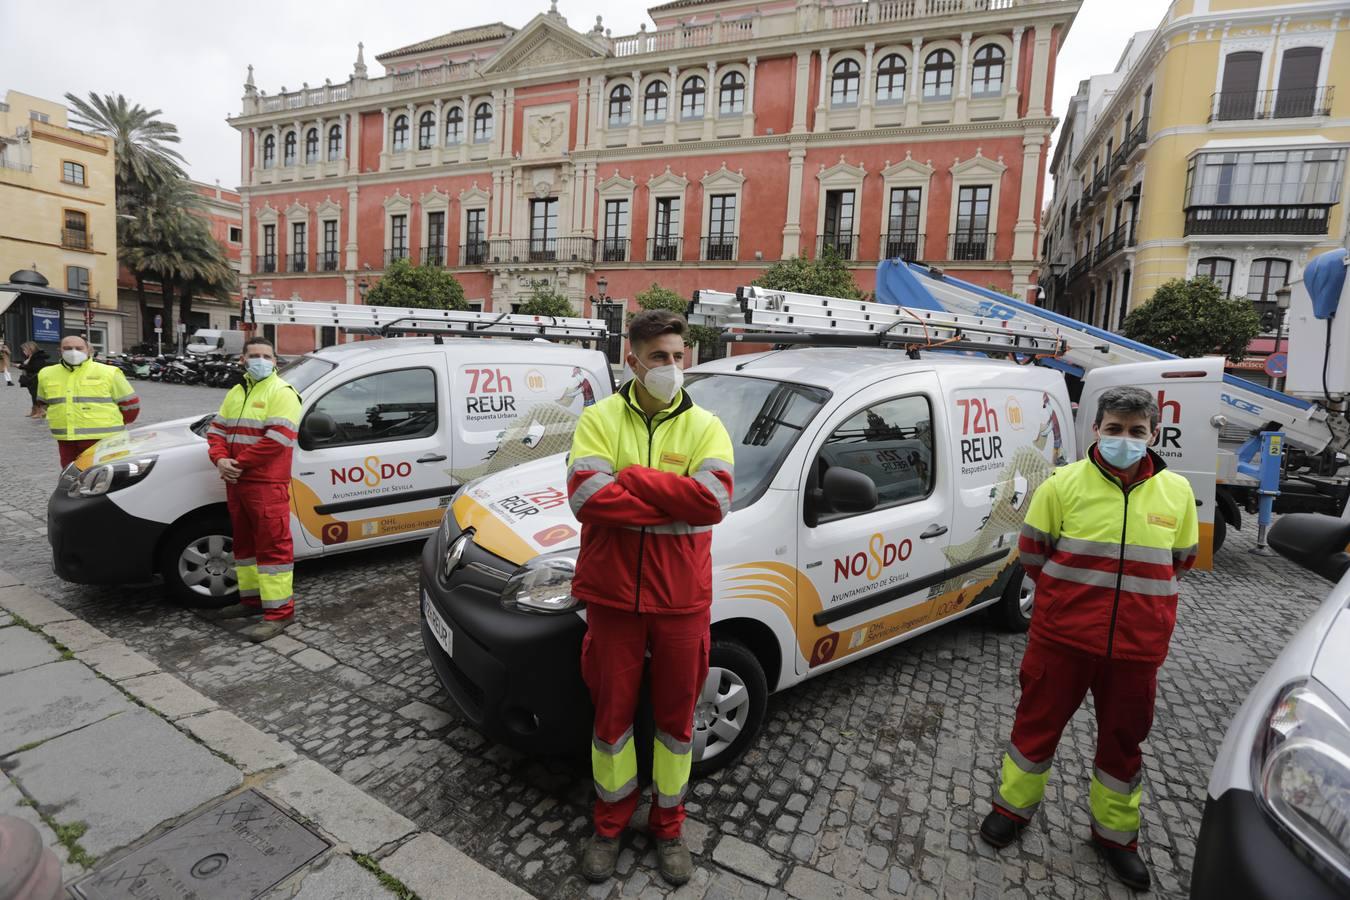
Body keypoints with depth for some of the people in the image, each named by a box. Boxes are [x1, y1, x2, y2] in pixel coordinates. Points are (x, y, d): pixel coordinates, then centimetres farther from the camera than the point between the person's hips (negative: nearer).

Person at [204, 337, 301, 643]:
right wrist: (221, 459, -4)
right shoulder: (235, 393, 19)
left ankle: (279, 611, -3)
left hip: (267, 485, -9)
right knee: (244, 542, 18)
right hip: (236, 482, 9)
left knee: (273, 545, -7)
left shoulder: (282, 393, -9)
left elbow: (276, 439, -19)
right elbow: (217, 430, 16)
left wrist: (240, 463, -15)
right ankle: (251, 598, 32)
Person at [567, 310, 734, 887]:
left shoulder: (705, 427, -2)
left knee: (675, 718, 16)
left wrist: (630, 477, -20)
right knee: (612, 715, 16)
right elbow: (586, 498, -20)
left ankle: (668, 827, 41)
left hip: (681, 600, 1)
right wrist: (676, 505, -20)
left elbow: (714, 501, -20)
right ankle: (610, 823, 41)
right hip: (612, 595, 0)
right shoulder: (599, 419, -4)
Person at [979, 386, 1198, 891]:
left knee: (1123, 738, 17)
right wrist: (1072, 593, 5)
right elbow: (1032, 550, 0)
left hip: (1137, 645, 3)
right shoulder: (1063, 483, -9)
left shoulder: (1176, 492, -1)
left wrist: (1135, 592, 7)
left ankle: (1115, 833, 39)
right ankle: (1014, 807, 34)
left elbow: (1182, 560, 13)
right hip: (1062, 635, -2)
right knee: (1038, 722, 12)